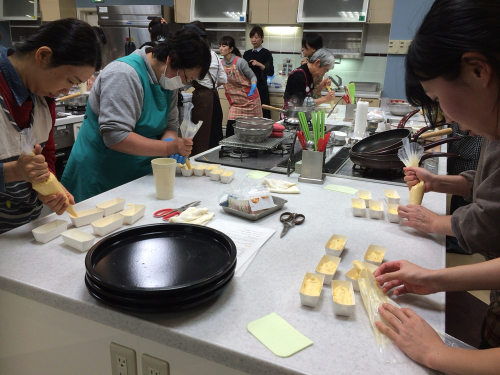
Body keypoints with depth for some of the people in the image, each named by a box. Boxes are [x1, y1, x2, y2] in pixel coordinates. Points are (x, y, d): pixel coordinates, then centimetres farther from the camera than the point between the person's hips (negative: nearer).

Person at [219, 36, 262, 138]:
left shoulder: (240, 62, -15)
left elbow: (252, 76, -8)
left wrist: (253, 85, -29)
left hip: (249, 98, -4)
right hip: (236, 101, 4)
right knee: (230, 126, -4)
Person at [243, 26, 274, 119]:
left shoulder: (266, 53, 2)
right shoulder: (247, 54, 15)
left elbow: (271, 72, -7)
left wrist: (259, 64, -18)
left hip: (261, 88, -4)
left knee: (263, 113, -8)